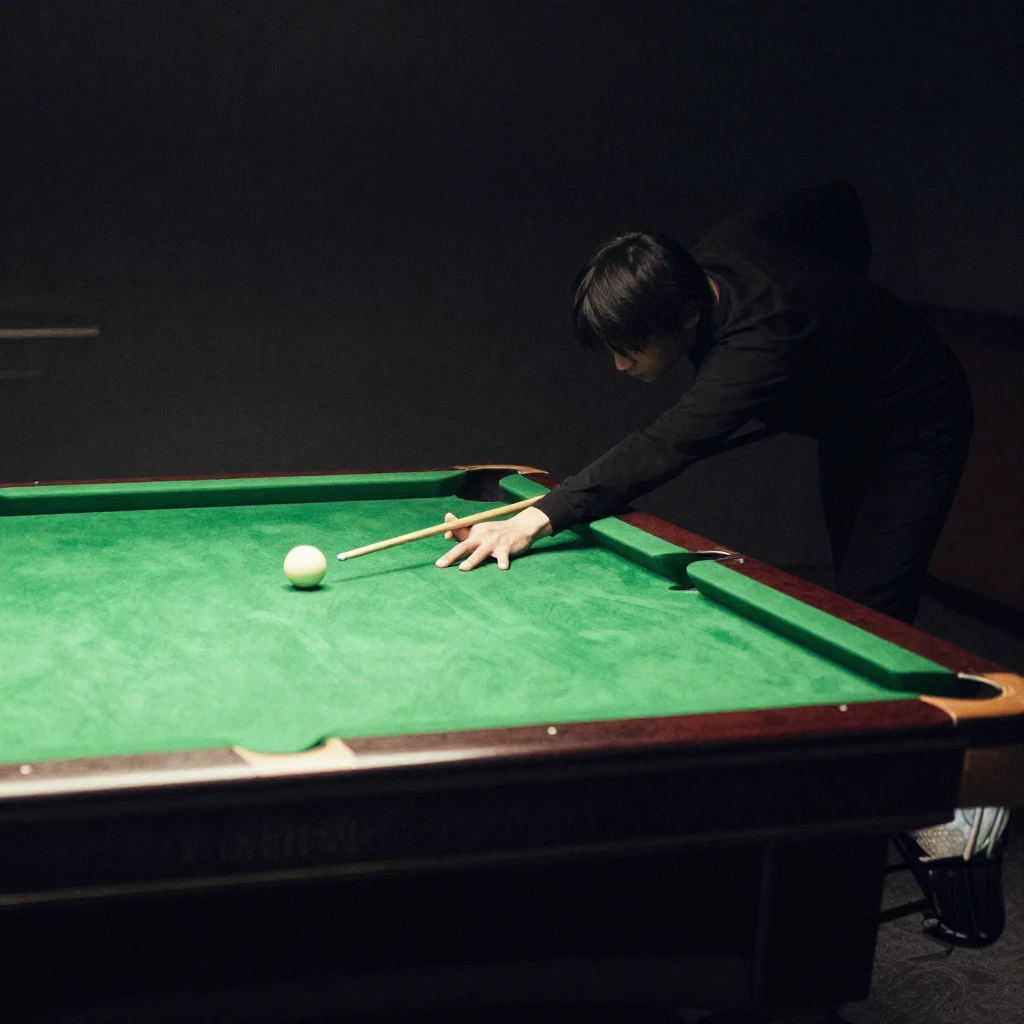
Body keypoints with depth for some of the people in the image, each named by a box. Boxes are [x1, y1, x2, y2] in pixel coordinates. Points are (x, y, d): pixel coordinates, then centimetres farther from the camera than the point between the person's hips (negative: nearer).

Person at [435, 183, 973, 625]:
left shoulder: (758, 347, -42)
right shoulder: (724, 241, -17)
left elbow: (663, 446, -53)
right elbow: (841, 203, -1)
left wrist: (536, 518, -60)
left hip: (917, 432, -9)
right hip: (845, 426, 9)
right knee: (848, 592, 13)